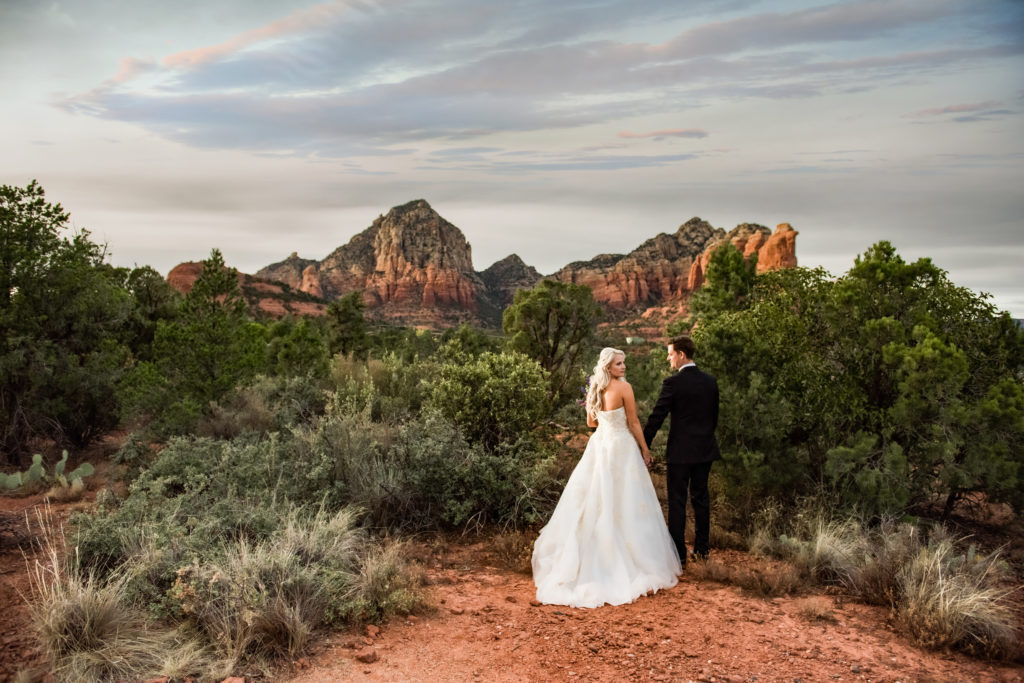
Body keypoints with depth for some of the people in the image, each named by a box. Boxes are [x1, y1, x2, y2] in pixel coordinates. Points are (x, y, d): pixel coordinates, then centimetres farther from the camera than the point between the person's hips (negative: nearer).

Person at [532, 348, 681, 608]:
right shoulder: (624, 387, -13)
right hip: (621, 447, -7)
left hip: (599, 445, 7)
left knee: (594, 503, 13)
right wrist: (645, 450, 2)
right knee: (624, 506, 1)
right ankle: (636, 560, 10)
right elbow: (634, 423, -9)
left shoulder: (594, 389, 6)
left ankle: (590, 557, 22)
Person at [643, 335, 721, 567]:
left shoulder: (673, 383, -14)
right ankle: (702, 548, 23)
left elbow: (656, 417, -13)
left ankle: (678, 554, 4)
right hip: (705, 449, 6)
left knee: (677, 502, 2)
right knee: (701, 497, 15)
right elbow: (714, 417, 12)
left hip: (681, 451, -6)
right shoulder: (710, 381, 4)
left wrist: (644, 448, -6)